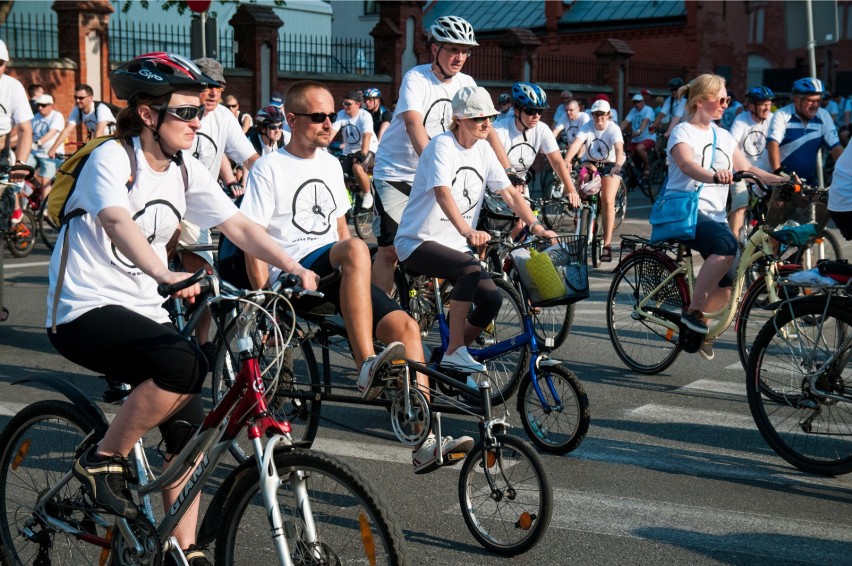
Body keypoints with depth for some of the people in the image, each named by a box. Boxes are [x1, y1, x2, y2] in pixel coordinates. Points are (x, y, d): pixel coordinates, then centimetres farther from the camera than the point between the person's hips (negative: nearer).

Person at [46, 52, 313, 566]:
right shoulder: (112, 159, -15)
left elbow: (238, 226, 1)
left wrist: (294, 268, -14)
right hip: (86, 311, -7)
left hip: (144, 311, 7)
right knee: (186, 364, -32)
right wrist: (167, 277, -51)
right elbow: (118, 223, -34)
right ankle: (104, 462, -12)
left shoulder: (187, 171, 6)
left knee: (190, 428, -2)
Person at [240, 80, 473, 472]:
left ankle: (424, 442, -17)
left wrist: (356, 278, 18)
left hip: (334, 274, 7)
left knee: (404, 326, -15)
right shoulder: (269, 168, -2)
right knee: (356, 249, -36)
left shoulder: (330, 164, 19)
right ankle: (366, 368, -40)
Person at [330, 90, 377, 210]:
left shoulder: (365, 116, -15)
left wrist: (362, 154, -41)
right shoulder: (341, 115, -3)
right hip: (349, 152, 5)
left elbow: (366, 136, -27)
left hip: (367, 150, -5)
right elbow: (331, 132, -13)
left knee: (357, 168, -34)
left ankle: (367, 195, -13)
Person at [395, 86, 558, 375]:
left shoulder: (483, 150, 6)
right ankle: (454, 351, -23)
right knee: (472, 269, -33)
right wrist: (467, 231, -46)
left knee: (492, 298, -12)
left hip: (455, 244, 7)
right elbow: (443, 192, -31)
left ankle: (453, 360, 8)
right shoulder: (443, 146, -15)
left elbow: (509, 192, 5)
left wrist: (536, 227, -8)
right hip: (418, 242, -7)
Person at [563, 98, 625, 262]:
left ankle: (607, 243, -13)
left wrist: (618, 165, -55)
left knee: (608, 201, -17)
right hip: (590, 164, 2)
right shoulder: (587, 127, -13)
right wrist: (566, 161, -48)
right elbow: (576, 144, -30)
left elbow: (619, 148, -34)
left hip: (610, 165, -2)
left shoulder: (613, 129, -18)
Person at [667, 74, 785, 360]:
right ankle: (693, 311, -24)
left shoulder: (723, 136, 18)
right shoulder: (683, 132, -4)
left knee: (728, 283, -5)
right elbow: (687, 165, -24)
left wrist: (781, 180, 0)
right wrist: (712, 175, -45)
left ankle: (699, 327, 22)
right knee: (727, 244, -35)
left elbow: (746, 168, 15)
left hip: (714, 215, 7)